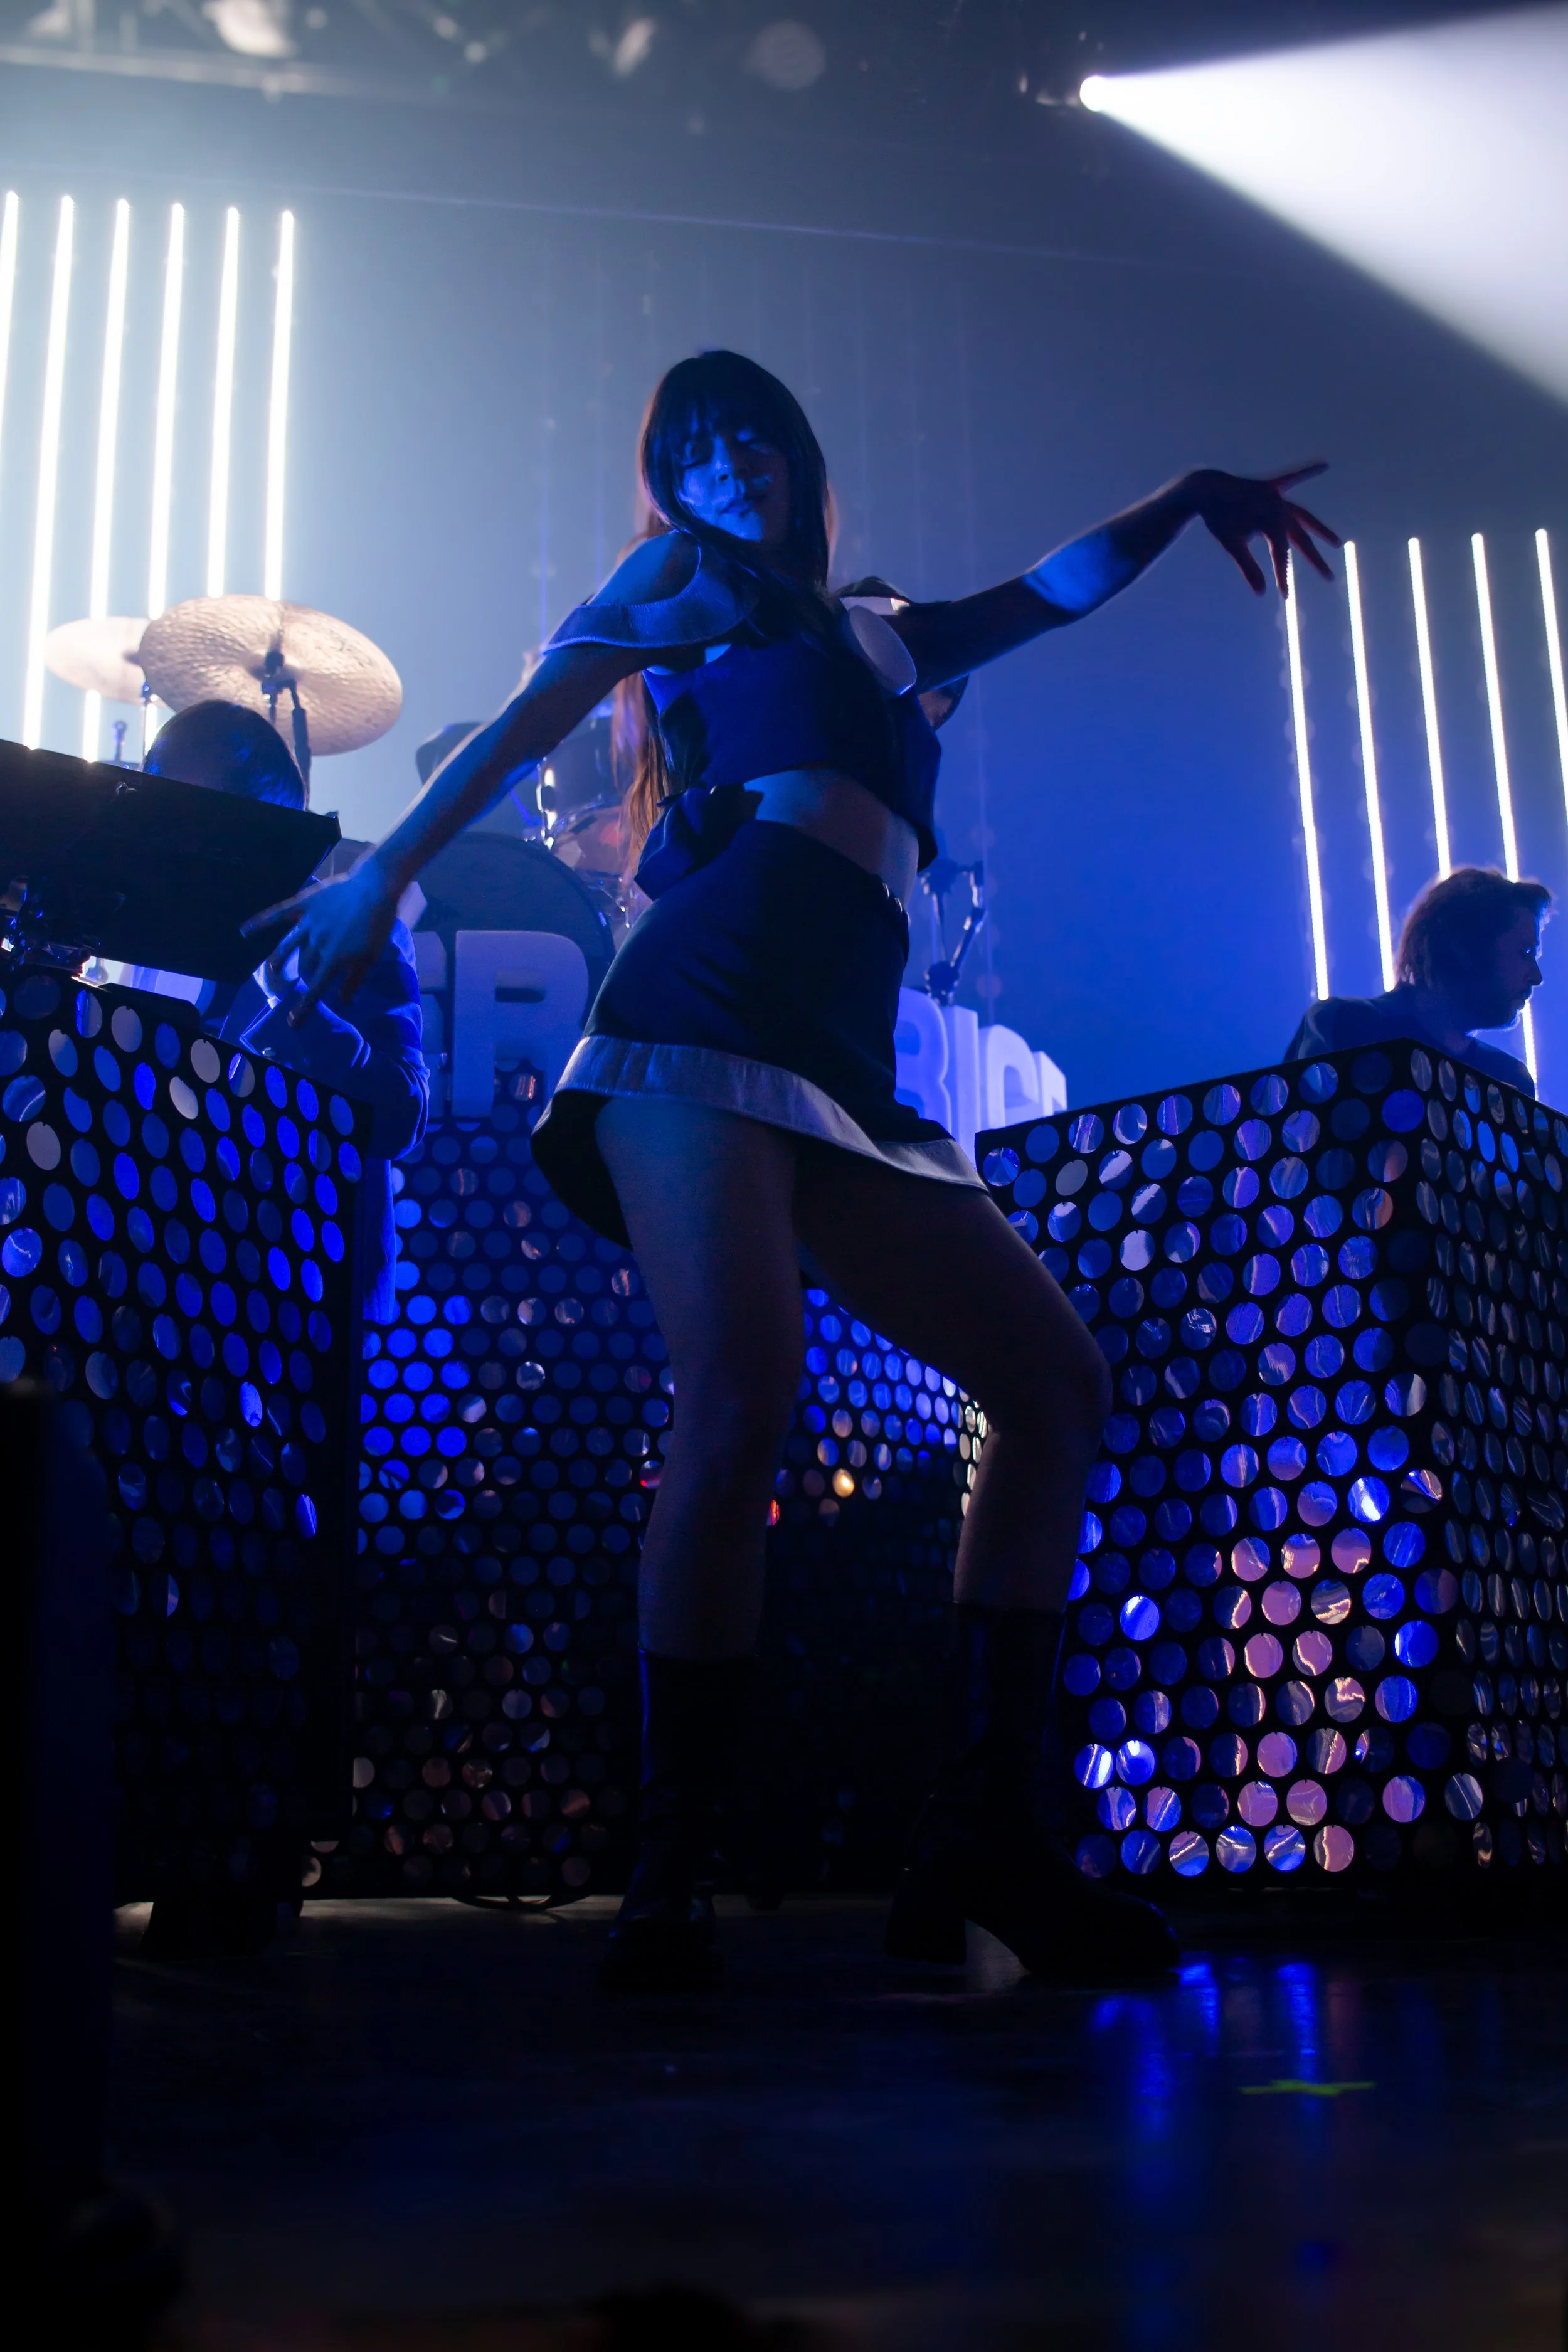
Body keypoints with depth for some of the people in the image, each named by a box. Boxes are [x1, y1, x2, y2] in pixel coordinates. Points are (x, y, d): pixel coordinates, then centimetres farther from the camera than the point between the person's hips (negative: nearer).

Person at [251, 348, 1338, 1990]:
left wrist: (1190, 498, 45)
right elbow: (532, 717, 7)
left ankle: (988, 1836, -1)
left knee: (1057, 1386, -1)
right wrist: (387, 869, -5)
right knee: (741, 1401, -25)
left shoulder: (884, 642, 34)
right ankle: (666, 1889, -18)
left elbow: (1057, 589, 47)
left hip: (843, 1072, 7)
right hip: (705, 1020, -7)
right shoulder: (683, 580, 19)